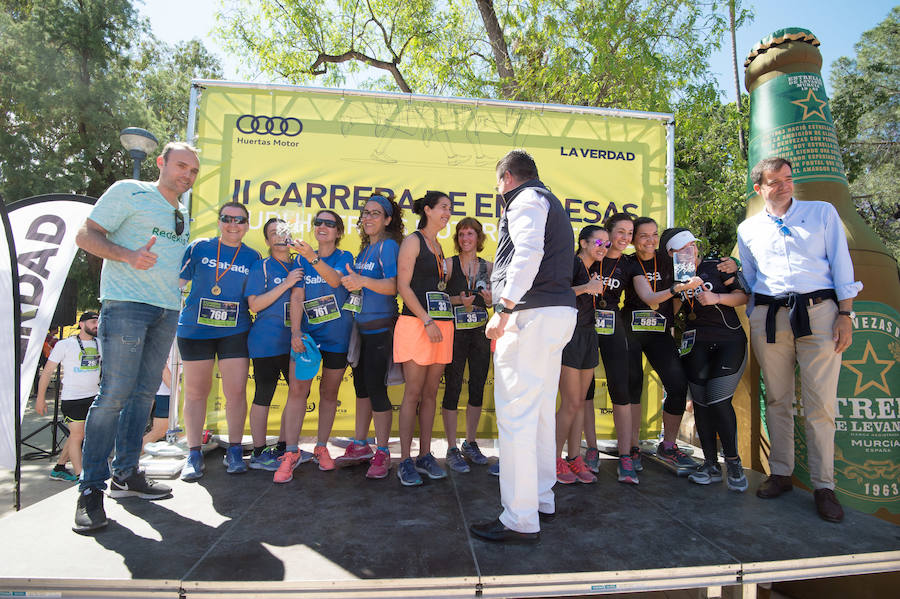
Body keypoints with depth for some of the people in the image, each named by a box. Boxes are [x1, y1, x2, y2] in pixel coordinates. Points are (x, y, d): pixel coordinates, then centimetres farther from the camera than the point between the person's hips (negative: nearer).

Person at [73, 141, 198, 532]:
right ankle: (91, 488, 2)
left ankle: (125, 474, 20)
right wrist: (128, 256, -19)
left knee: (145, 393, 9)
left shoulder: (183, 217, 22)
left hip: (167, 310, 7)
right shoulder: (129, 192, 2)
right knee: (115, 393, -9)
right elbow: (86, 236, -4)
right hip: (126, 304, -7)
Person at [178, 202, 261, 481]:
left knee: (236, 392, -3)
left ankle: (234, 451, 14)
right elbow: (176, 281, 8)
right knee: (196, 391, 7)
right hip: (194, 329, 0)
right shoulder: (198, 248, 4)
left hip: (235, 332, 0)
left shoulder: (253, 257, 6)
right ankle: (193, 454, 20)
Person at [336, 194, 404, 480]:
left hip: (380, 327, -8)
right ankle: (360, 446, 25)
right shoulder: (365, 248, 17)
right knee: (361, 385, 13)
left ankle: (382, 454, 5)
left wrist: (363, 281, -31)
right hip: (360, 327, 8)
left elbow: (392, 286, -19)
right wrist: (349, 281, 7)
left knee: (375, 387, -6)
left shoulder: (388, 245, -7)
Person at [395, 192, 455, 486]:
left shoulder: (438, 246, 21)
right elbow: (403, 286, -10)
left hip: (441, 324, 7)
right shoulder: (413, 241, -1)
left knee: (430, 393, 8)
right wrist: (427, 321, -16)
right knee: (413, 393, -4)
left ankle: (425, 456, 17)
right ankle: (405, 461, 5)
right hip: (416, 323, -7)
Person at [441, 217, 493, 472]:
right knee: (453, 387, -3)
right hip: (455, 332, -4)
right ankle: (452, 449, 8)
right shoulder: (449, 264, 0)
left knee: (478, 387, 8)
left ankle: (470, 443, 24)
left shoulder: (488, 266, 10)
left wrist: (490, 299, -5)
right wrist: (459, 300, -17)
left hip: (480, 332, 4)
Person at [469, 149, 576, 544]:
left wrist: (504, 311, -25)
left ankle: (521, 519, -3)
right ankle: (542, 497, 29)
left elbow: (529, 253, -21)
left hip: (534, 314, -11)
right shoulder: (550, 202, 28)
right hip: (561, 310, 11)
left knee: (516, 413, -8)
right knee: (541, 409, 17)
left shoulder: (525, 200, -3)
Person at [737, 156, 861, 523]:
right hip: (769, 317, 2)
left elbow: (841, 265, 6)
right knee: (777, 400, 6)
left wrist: (845, 315, -4)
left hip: (818, 311, -2)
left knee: (820, 403, -4)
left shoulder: (822, 213, 11)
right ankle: (780, 473, 18)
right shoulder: (747, 229, 15)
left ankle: (823, 486, 7)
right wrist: (755, 324, 12)